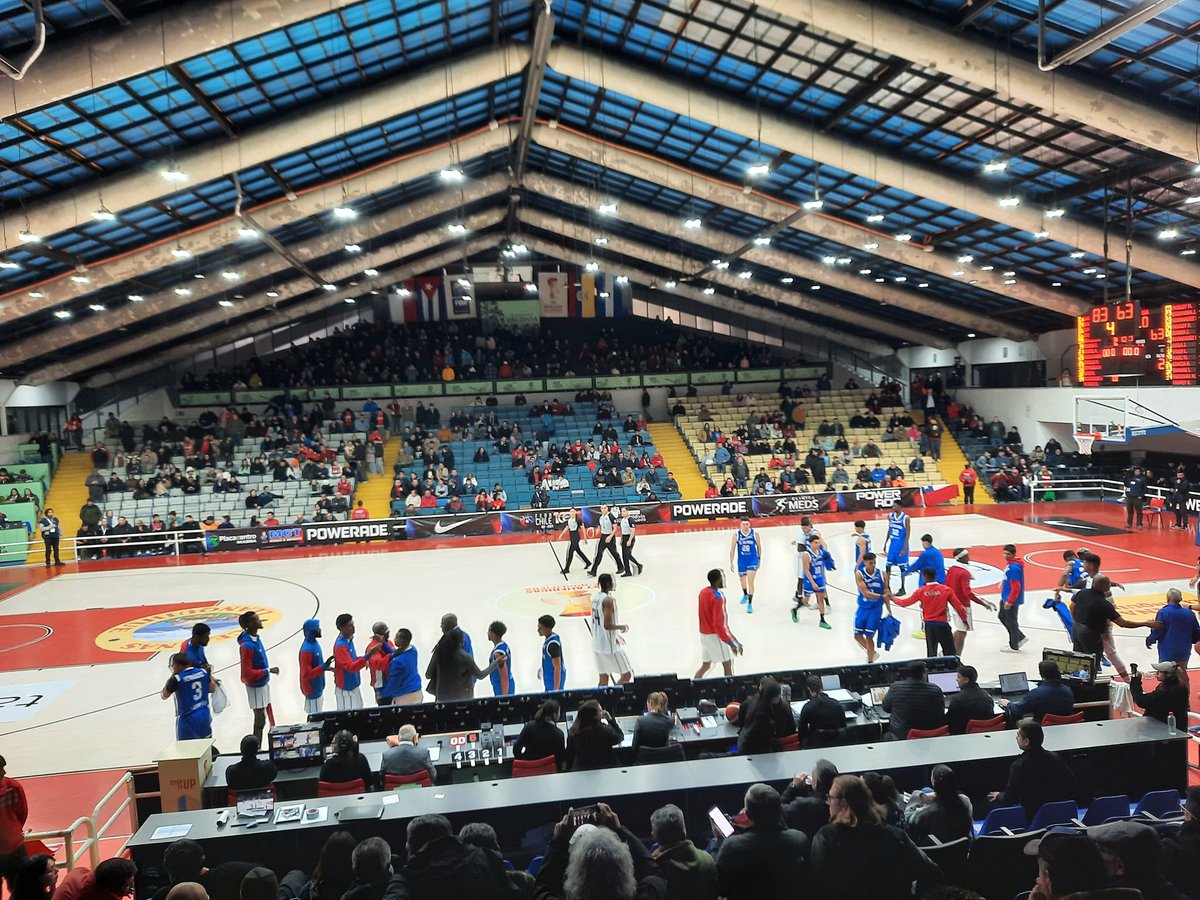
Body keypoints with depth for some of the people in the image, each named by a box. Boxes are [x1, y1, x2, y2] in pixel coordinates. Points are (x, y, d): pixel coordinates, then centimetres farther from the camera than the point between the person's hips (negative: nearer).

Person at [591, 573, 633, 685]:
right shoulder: (609, 600, -18)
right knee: (627, 674, 1)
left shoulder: (595, 598, 9)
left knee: (603, 678, 13)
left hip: (597, 645, 9)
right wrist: (621, 627, -7)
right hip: (610, 646, -9)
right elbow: (607, 625, -24)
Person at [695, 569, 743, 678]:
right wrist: (731, 643, -23)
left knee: (705, 665, 14)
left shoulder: (703, 592, 4)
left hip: (704, 634, 8)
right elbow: (718, 624, -25)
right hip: (715, 635, -8)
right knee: (728, 664, 4)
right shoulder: (717, 597, -22)